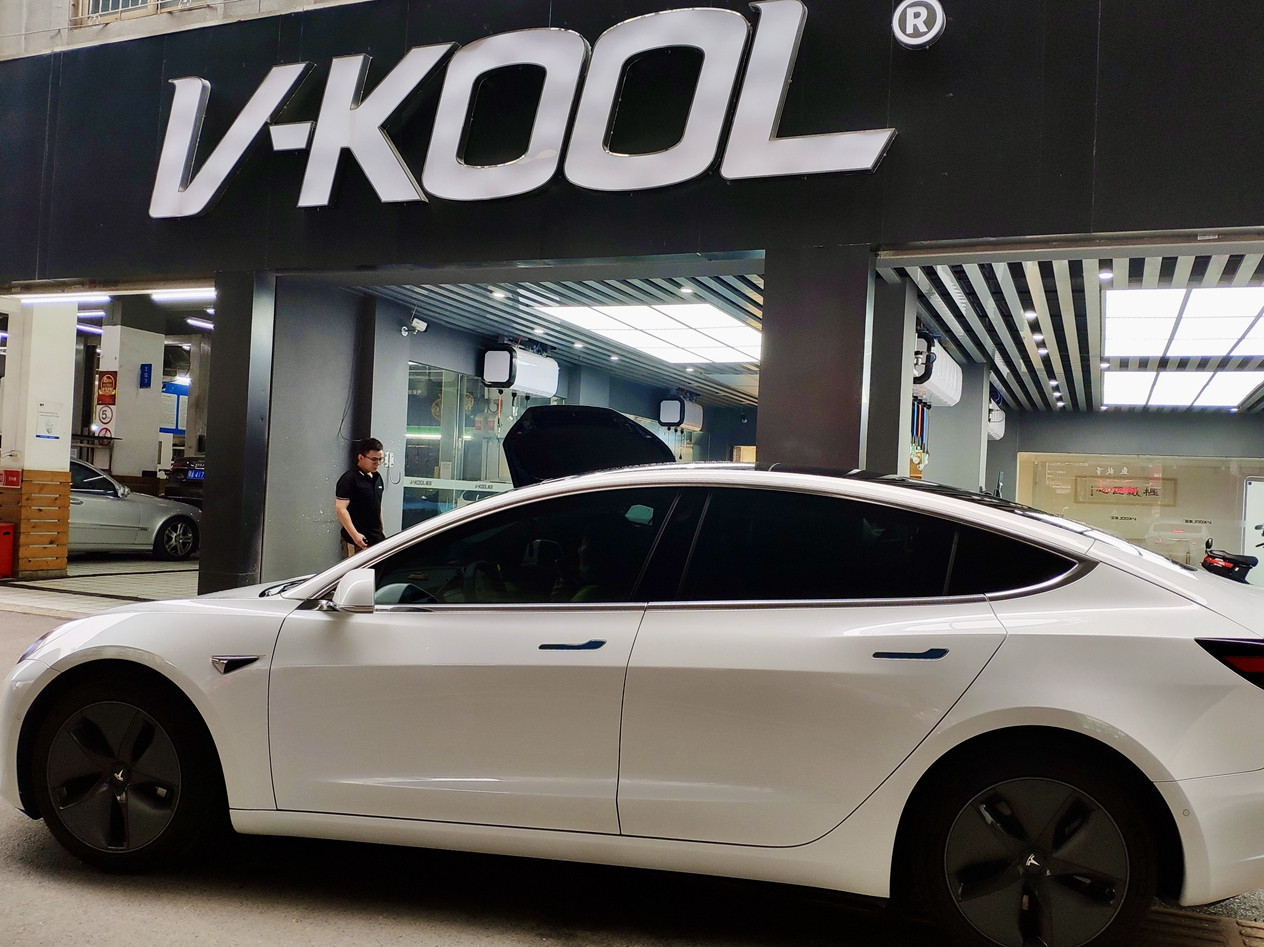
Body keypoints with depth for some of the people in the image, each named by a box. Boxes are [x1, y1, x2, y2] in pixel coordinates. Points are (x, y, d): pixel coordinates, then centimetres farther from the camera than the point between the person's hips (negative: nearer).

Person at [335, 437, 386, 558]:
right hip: (356, 542, -7)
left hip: (377, 539, 7)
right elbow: (340, 509, -18)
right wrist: (355, 534, -25)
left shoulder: (377, 477, 14)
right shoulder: (349, 479, -11)